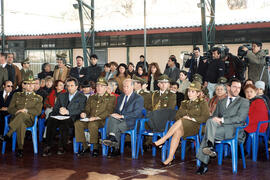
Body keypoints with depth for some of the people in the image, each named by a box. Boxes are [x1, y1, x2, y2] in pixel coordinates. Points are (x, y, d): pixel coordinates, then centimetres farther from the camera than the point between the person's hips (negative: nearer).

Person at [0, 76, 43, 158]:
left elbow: (38, 111, 5)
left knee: (22, 115, -39)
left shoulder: (38, 98, 20)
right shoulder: (17, 95, 25)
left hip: (29, 119, -1)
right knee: (21, 124, -38)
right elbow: (10, 109, 15)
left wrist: (26, 110, -11)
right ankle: (20, 149, -42)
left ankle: (8, 135, -44)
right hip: (15, 118, 1)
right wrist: (17, 111, -7)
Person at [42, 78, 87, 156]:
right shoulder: (61, 96, 26)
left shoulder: (82, 97, 10)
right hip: (59, 116, 4)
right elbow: (55, 108, 20)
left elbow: (80, 110, -4)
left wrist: (67, 111, -17)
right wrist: (59, 110, -4)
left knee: (64, 123, -37)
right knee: (50, 120, -30)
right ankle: (48, 146, -29)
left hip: (72, 118, -4)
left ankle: (62, 147, -26)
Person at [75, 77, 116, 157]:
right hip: (90, 120, 5)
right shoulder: (91, 98, 25)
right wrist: (84, 113, -4)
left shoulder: (111, 98, 8)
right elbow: (87, 109, 22)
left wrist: (96, 117, -17)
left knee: (92, 124, -38)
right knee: (77, 123, -24)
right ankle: (85, 147, -15)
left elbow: (108, 111, -4)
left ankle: (95, 148, -22)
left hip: (102, 120, -5)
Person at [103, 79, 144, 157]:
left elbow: (136, 113, -12)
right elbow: (116, 110, 25)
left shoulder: (138, 98, 1)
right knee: (112, 117, -29)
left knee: (117, 127, -33)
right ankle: (112, 138, -37)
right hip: (119, 120, 5)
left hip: (131, 122, -5)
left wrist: (122, 116, -19)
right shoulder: (120, 97, 23)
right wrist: (116, 115, -1)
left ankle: (116, 149, -28)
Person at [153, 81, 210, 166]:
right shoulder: (184, 103, 26)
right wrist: (181, 118, -4)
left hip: (195, 126, -4)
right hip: (181, 126, 4)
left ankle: (163, 139, -34)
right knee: (177, 132, -33)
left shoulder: (202, 103, 11)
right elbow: (177, 116, 19)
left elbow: (205, 118, -2)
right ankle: (170, 158, -39)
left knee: (181, 121, -35)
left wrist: (192, 118, -10)